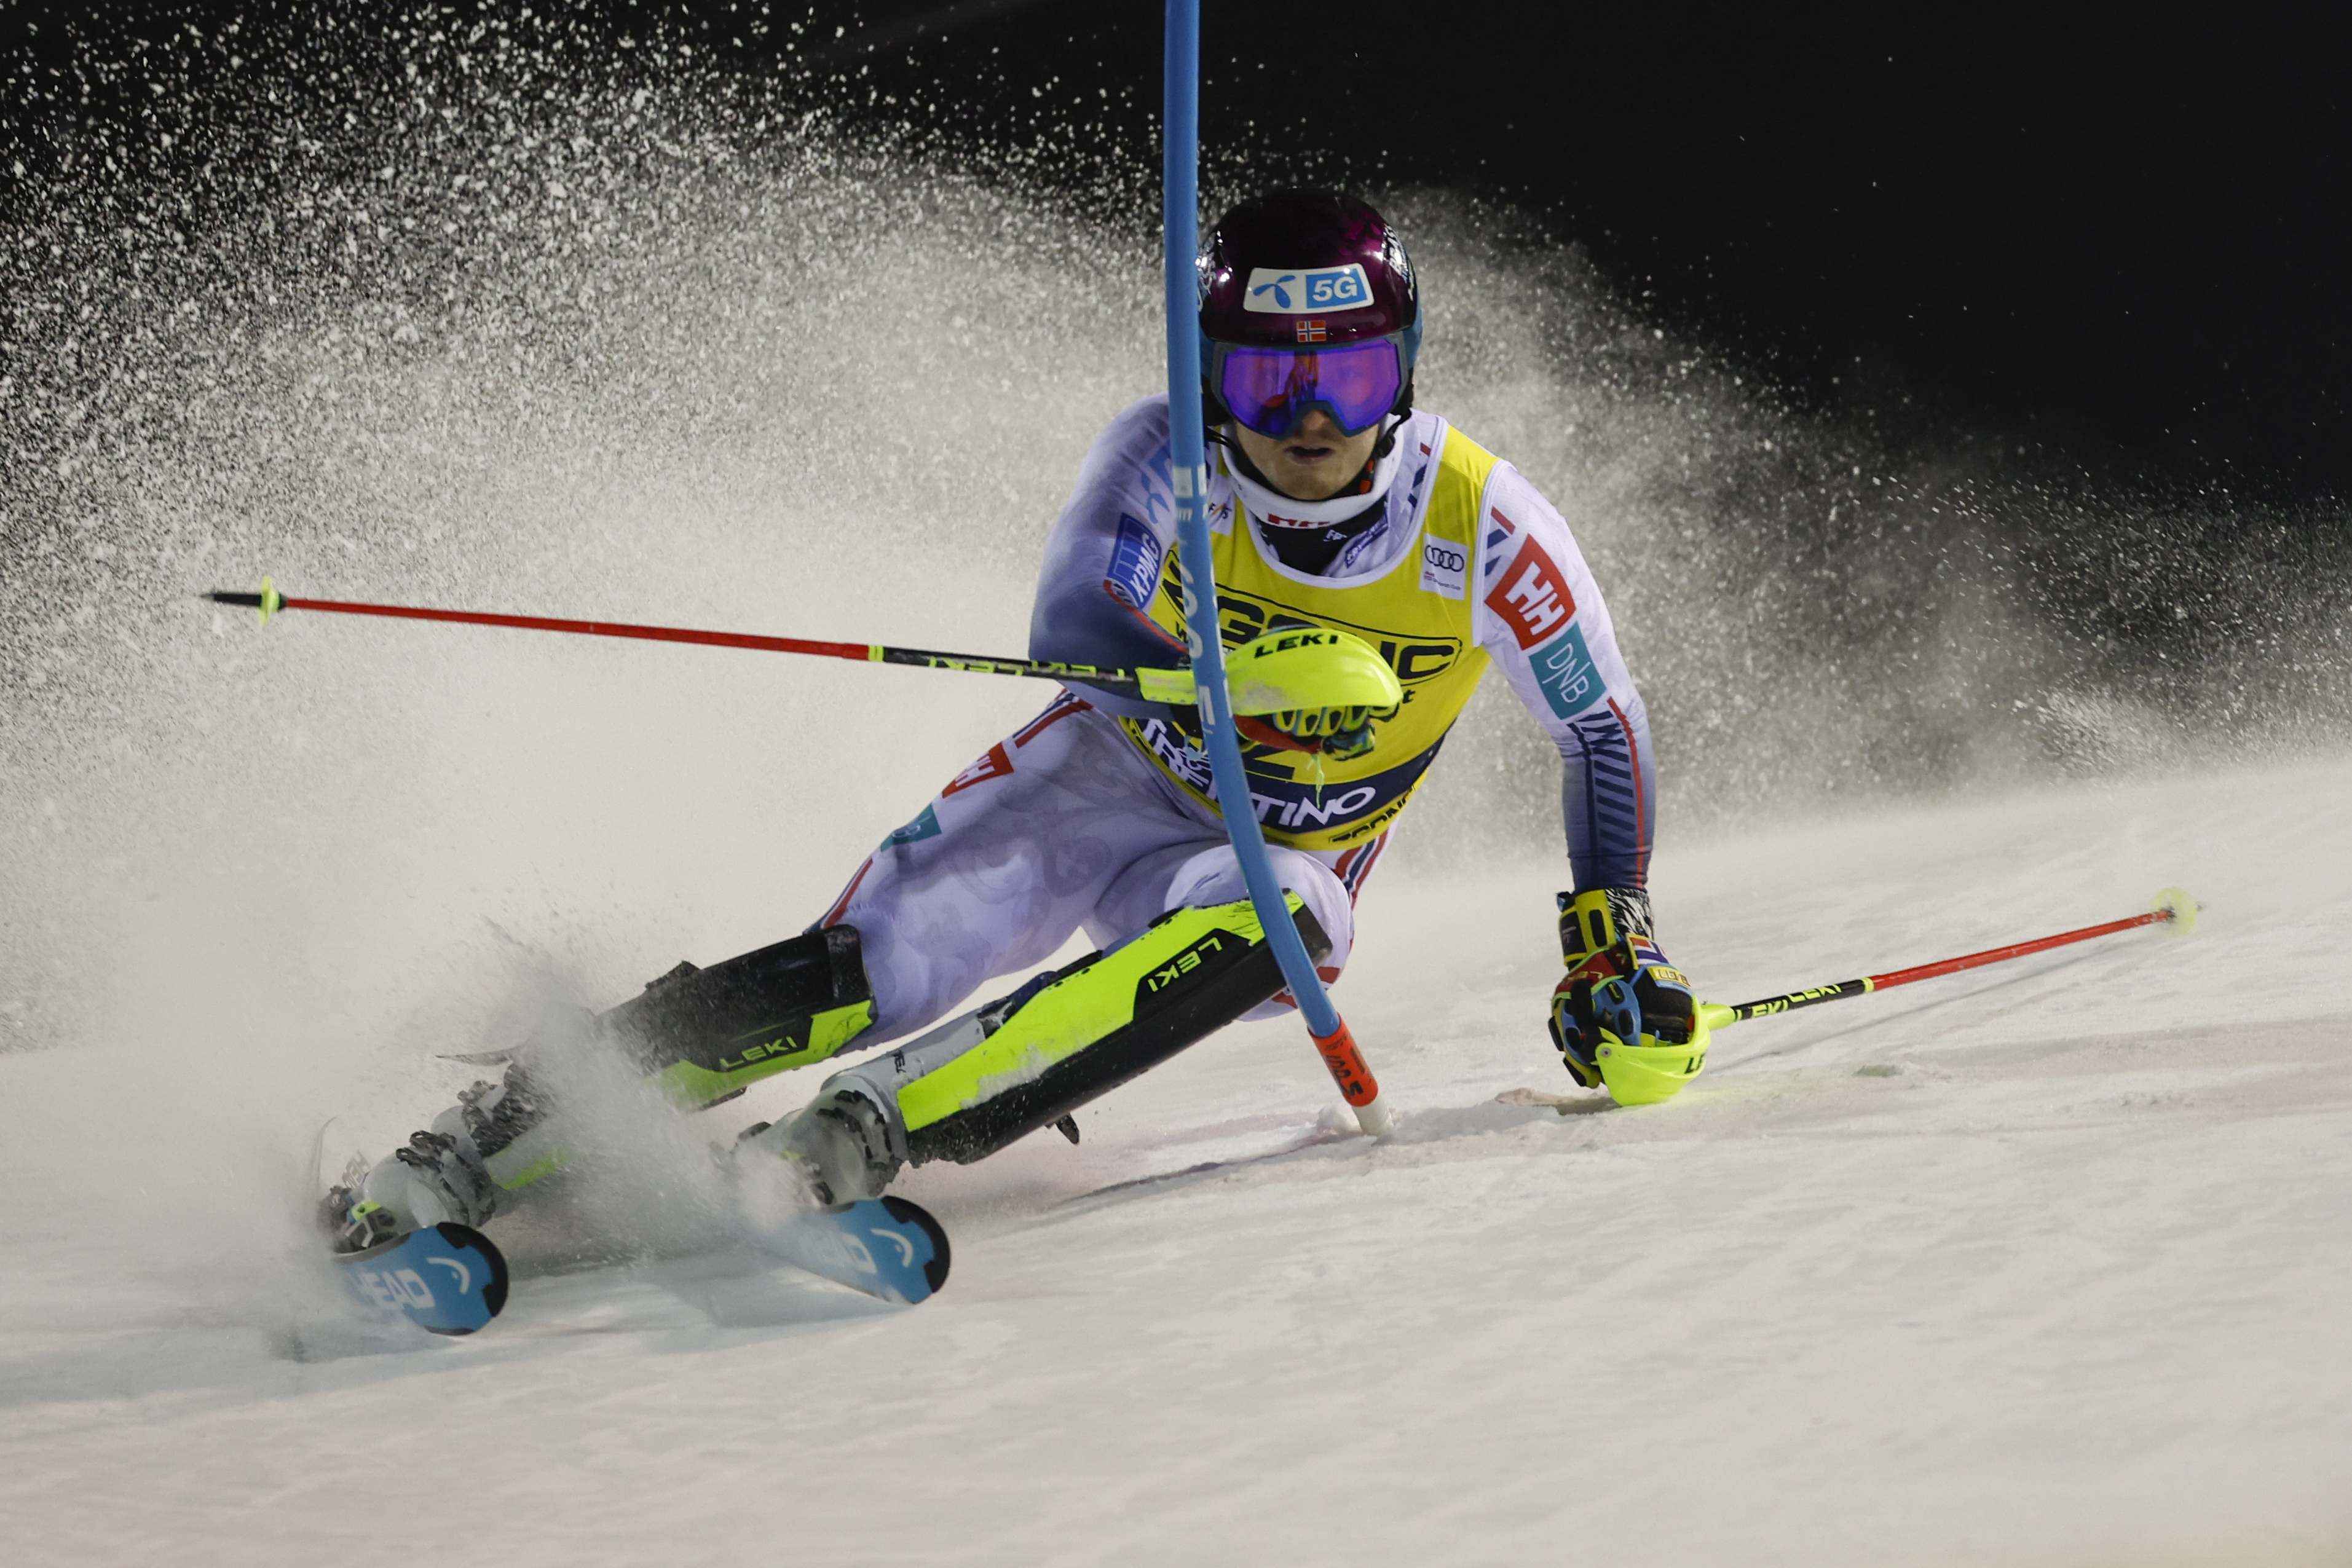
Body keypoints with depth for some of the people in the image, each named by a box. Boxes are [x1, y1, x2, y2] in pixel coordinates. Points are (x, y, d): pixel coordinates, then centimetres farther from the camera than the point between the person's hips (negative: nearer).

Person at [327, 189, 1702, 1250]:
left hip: (1273, 861, 0)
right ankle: (486, 1144, -21)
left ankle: (863, 1138, -40)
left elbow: (1607, 730, -6)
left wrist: (1616, 937, -14)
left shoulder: (1481, 525, -18)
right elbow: (1071, 627, -28)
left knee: (1267, 932, -37)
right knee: (871, 968, -24)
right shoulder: (1169, 459, -17)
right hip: (1110, 776, 0)